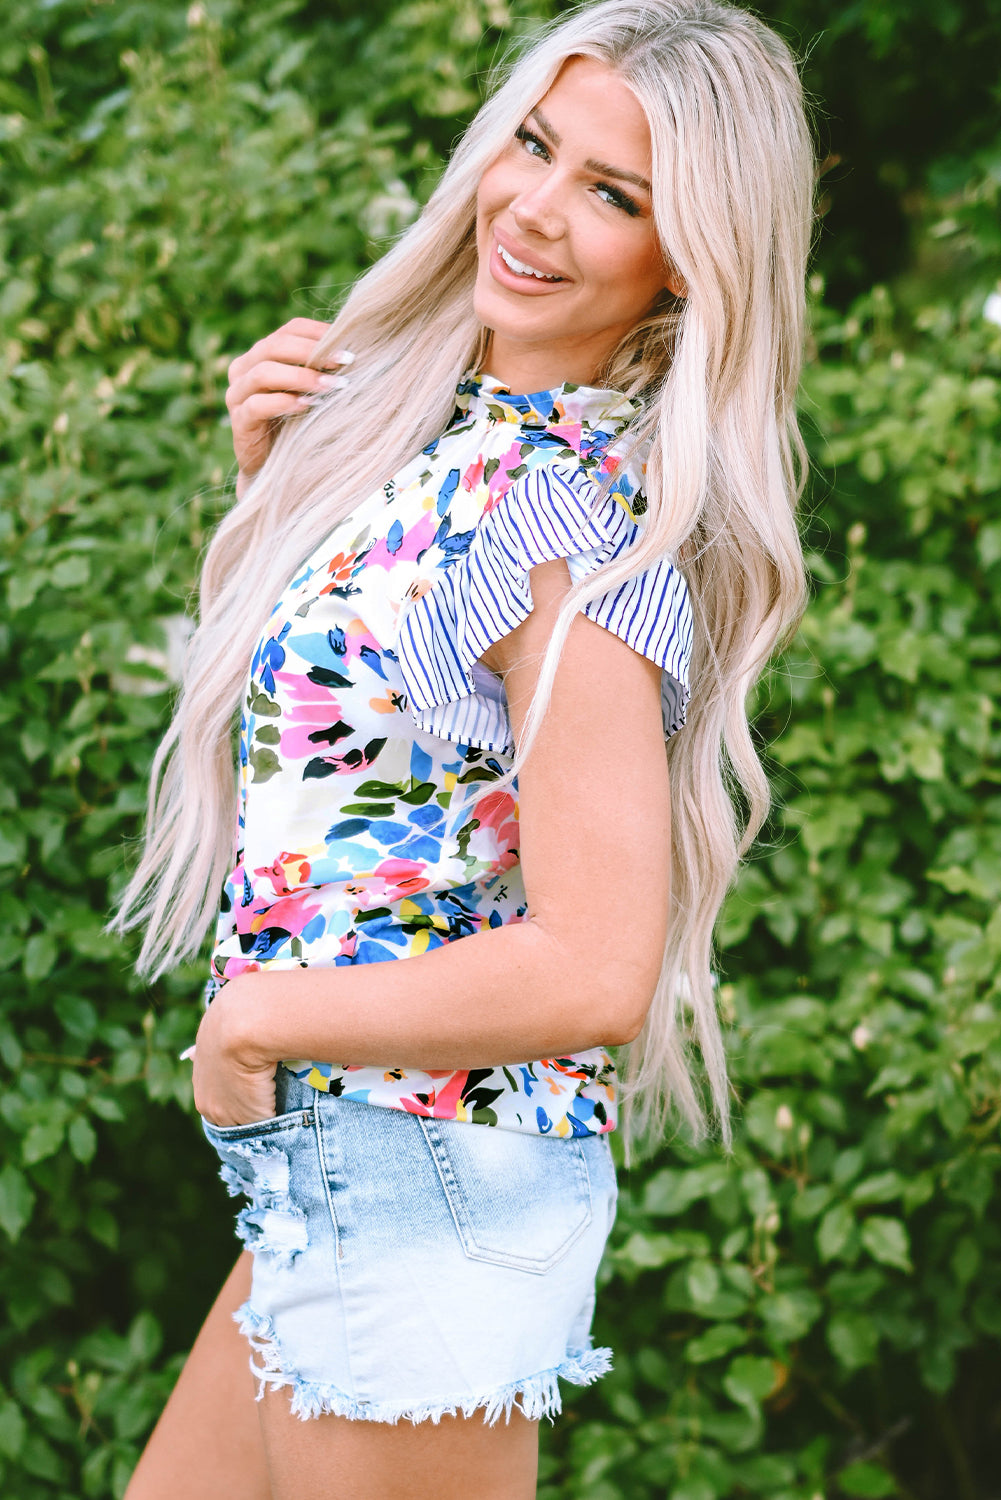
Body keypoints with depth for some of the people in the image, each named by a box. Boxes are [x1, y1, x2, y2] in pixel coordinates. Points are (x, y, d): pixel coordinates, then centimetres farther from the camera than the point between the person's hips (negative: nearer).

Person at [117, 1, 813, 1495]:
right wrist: (270, 480, 4)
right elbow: (309, 708, 19)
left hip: (427, 1192, -9)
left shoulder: (570, 520, -21)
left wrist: (257, 1018, -16)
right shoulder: (437, 423, 6)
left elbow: (593, 971, -27)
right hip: (334, 1184, 9)